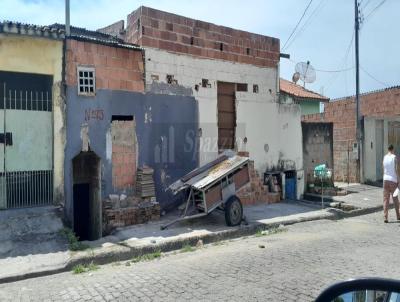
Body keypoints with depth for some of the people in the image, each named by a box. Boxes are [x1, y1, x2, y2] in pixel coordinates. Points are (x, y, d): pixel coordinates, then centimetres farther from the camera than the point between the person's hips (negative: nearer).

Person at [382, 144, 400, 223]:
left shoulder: (384, 157, 7)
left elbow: (384, 170, 9)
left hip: (385, 180, 3)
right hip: (393, 180, -3)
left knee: (386, 199, 2)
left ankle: (385, 217, -3)